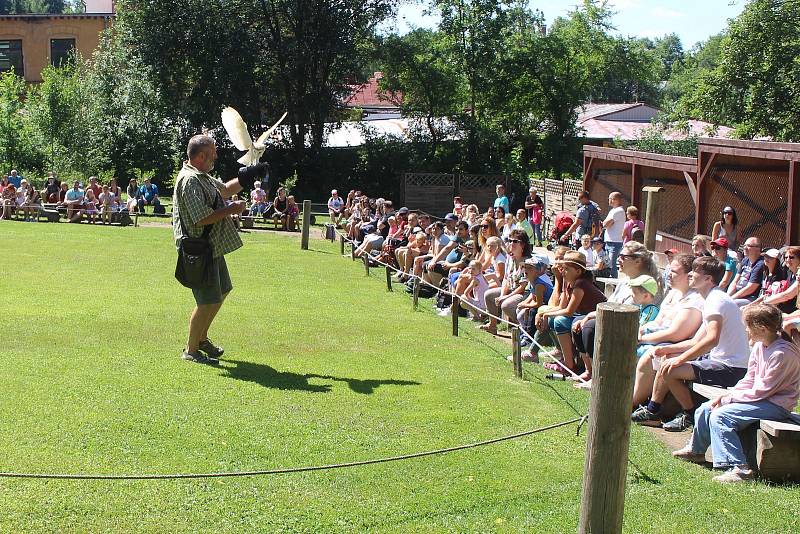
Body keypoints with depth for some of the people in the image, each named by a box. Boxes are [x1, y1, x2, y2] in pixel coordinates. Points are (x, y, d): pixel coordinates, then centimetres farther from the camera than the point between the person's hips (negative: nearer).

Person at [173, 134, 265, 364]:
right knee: (208, 301, -6)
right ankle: (191, 350, 9)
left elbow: (225, 189, 28)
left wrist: (246, 177, 12)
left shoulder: (202, 177, 13)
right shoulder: (190, 181, -20)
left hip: (213, 247, 11)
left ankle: (201, 338, 36)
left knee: (221, 291, 22)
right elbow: (202, 218, -27)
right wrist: (231, 210, -15)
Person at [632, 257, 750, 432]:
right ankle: (652, 411, 19)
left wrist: (680, 359, -26)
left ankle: (689, 415, 0)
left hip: (731, 368, -11)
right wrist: (667, 349, 11)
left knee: (669, 370, -18)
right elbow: (696, 341, 20)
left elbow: (712, 339, -31)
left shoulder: (717, 300, -16)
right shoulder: (713, 299, 18)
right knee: (666, 360, 14)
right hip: (717, 359, 11)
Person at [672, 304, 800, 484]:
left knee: (720, 415, -25)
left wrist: (728, 399, -16)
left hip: (776, 405, -10)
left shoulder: (782, 353, -24)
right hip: (759, 397, 10)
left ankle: (739, 468, -28)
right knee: (705, 409, 10)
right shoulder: (760, 346, 4)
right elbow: (749, 381, 10)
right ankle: (696, 450, 33)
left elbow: (762, 391, -23)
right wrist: (725, 396, -3)